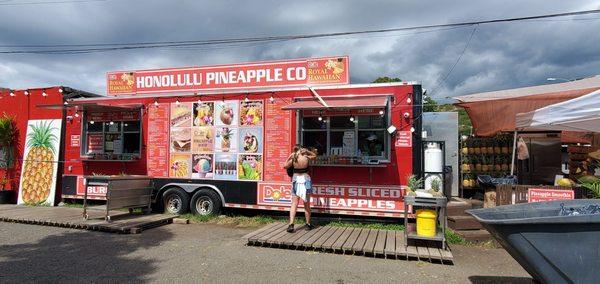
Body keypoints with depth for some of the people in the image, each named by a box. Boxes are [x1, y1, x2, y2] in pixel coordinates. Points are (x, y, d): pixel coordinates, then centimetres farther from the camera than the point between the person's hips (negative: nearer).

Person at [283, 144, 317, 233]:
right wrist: (307, 151, 5)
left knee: (294, 204, 2)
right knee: (307, 204, 11)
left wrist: (289, 157, 13)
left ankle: (291, 224, -10)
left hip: (296, 180, 0)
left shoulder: (293, 159, -5)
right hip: (305, 180, 0)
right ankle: (308, 224, 21)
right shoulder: (306, 158, -6)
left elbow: (285, 166, 11)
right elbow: (314, 155, 16)